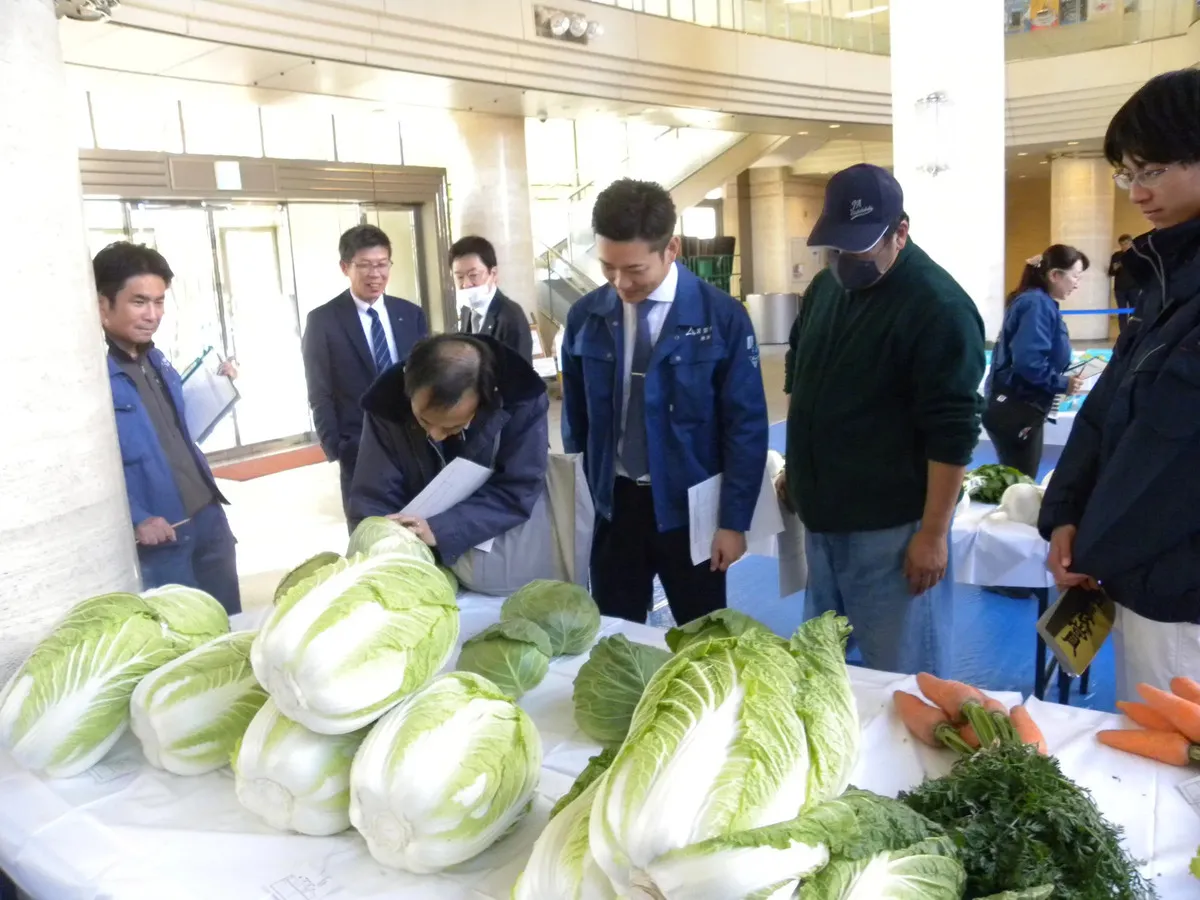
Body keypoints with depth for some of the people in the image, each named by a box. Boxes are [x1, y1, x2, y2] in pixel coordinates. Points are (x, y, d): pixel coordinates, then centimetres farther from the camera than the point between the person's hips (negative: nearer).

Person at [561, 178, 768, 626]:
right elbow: (576, 417, 9)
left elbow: (746, 426, -8)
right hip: (613, 503, 3)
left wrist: (734, 520, -7)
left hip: (689, 506, -2)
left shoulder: (722, 317, -12)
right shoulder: (585, 317, -2)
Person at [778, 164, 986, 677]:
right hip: (823, 515, 8)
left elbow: (952, 433, -19)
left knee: (903, 678, 6)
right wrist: (795, 468, 20)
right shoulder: (824, 287, 7)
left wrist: (932, 533, -19)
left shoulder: (938, 307, -17)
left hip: (892, 527, -7)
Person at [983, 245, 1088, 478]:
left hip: (1021, 407, 10)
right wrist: (1062, 383, -15)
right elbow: (1027, 361, -27)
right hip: (1014, 409, -10)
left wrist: (1061, 377, 4)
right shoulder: (1037, 304, -16)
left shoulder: (1041, 303, 12)